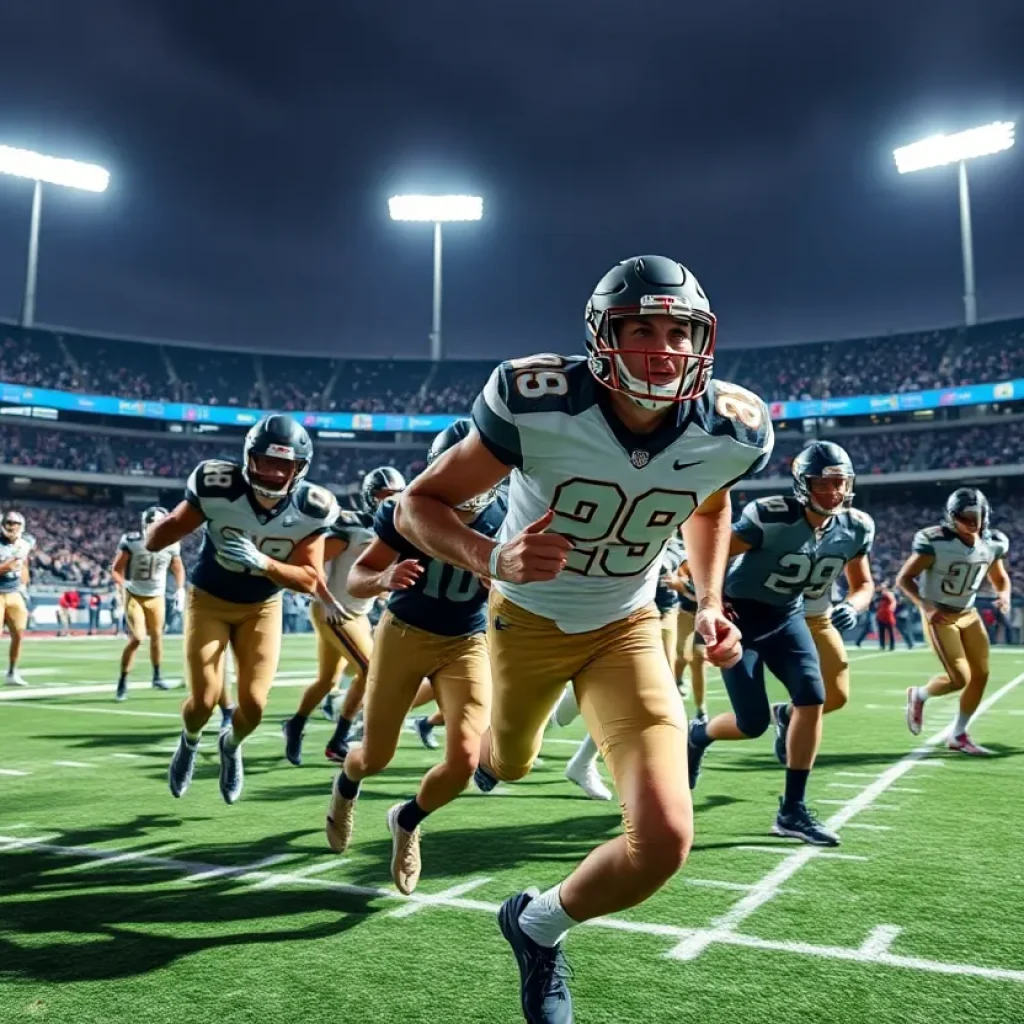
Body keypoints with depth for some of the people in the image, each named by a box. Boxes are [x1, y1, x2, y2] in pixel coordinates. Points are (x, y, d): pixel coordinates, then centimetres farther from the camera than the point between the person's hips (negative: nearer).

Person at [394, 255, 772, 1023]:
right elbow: (418, 505, -21)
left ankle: (540, 926, 16)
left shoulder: (728, 433, -19)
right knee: (511, 767, 27)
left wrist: (710, 603, -5)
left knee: (665, 840, -16)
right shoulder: (538, 406, -30)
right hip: (530, 619, -1)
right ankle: (494, 746, 70)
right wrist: (491, 559, -40)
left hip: (627, 628, 1)